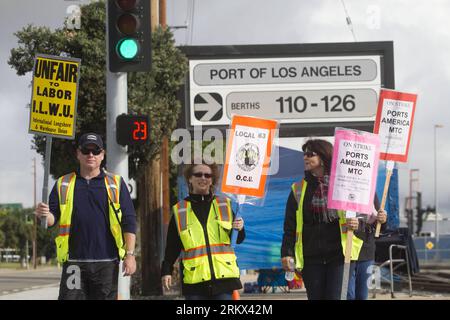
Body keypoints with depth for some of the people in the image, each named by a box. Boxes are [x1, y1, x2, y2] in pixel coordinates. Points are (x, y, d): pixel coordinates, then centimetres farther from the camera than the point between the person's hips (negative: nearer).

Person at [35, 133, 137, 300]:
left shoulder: (116, 184, 8)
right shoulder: (63, 184, 11)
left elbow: (129, 222, 4)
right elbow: (52, 218, 7)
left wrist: (130, 254, -5)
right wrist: (44, 215, -17)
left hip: (107, 262, 0)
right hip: (74, 262, 0)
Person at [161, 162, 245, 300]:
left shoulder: (225, 205, 10)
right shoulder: (179, 211, 8)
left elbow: (238, 239, 13)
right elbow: (172, 247, 10)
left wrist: (239, 229, -9)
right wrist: (166, 271, 2)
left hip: (223, 275, 0)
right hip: (194, 278, 0)